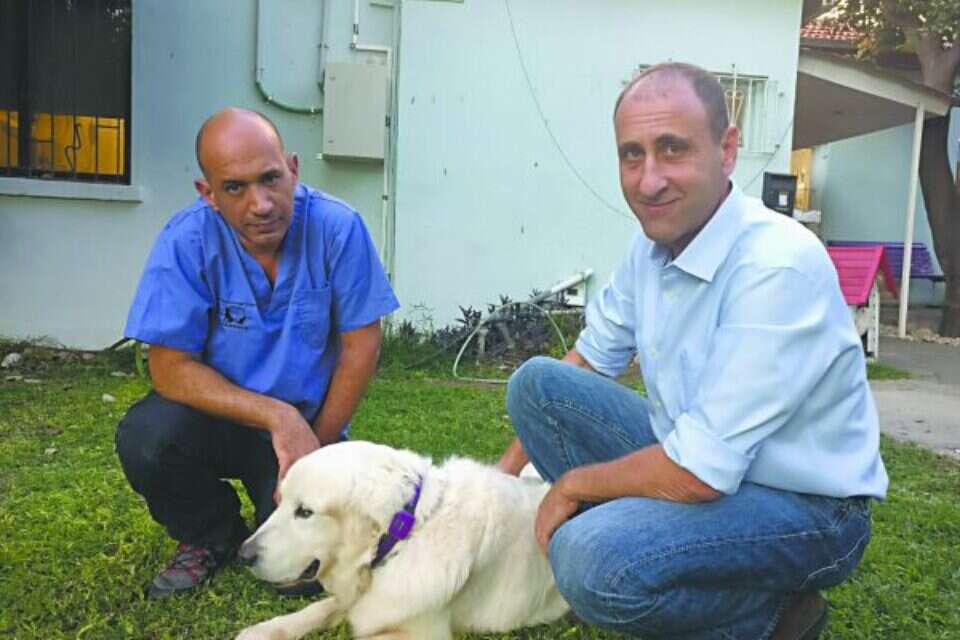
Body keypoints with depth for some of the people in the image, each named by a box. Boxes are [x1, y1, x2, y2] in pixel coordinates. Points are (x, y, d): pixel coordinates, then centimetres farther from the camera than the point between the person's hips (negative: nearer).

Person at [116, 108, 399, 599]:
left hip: (310, 421, -1)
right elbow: (171, 367, -18)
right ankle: (210, 536, 4)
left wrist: (317, 444, -10)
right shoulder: (186, 241, -18)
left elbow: (361, 348, -12)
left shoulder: (337, 228, -19)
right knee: (145, 436, -30)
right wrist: (277, 416, -27)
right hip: (219, 414, 1)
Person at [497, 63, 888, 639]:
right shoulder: (653, 244, -4)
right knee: (537, 382, -2)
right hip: (702, 465, 7)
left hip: (806, 508, -7)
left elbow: (698, 472, -29)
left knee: (592, 559, -31)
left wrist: (573, 484, -12)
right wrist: (509, 469, 8)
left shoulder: (776, 266, -29)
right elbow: (587, 363, 11)